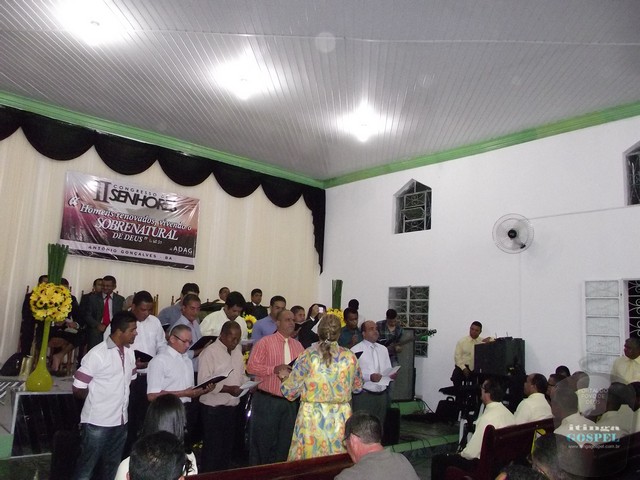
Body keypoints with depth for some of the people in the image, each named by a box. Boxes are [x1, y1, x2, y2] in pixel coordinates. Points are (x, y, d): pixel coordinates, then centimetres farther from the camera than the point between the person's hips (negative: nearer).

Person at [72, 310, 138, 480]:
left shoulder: (129, 352, 3)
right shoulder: (97, 354, -18)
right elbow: (78, 389, -13)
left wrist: (122, 401, 7)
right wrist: (97, 400, 1)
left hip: (121, 421, 6)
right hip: (97, 422, -6)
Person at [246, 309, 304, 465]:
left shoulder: (298, 345, 11)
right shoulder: (265, 342, -5)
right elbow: (251, 366, -12)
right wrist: (275, 369, -21)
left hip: (291, 401, 5)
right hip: (267, 400, -5)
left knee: (285, 442, 13)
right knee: (263, 441, 4)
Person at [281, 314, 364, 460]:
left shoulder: (308, 355, -10)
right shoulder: (350, 357, -3)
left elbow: (289, 391, -5)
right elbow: (357, 387, 13)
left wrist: (285, 378, 14)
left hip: (312, 419, -2)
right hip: (341, 420, 2)